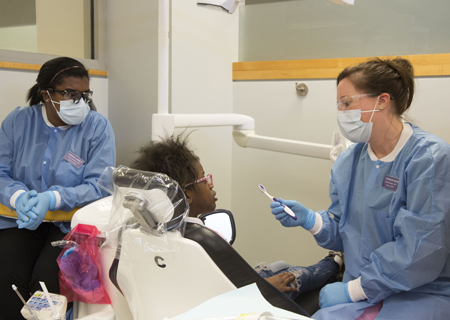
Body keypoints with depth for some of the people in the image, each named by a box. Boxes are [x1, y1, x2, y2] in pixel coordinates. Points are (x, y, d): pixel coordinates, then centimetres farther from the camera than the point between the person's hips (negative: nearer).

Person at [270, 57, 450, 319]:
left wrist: (352, 289, -17)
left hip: (423, 294, -6)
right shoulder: (348, 162, 6)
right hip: (364, 291, 6)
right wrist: (309, 219, -9)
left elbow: (420, 251, -21)